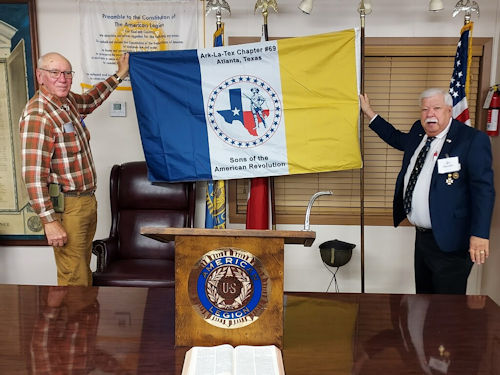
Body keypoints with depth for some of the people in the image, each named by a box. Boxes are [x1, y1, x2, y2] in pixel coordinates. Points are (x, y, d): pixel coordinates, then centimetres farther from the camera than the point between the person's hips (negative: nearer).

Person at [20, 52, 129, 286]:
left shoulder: (68, 101, 8)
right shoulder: (37, 116, -18)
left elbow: (90, 100, 34)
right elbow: (33, 175, -22)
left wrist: (119, 75, 38)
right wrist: (49, 222, -23)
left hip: (87, 202, 9)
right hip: (65, 206, -9)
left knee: (84, 273, 19)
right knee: (74, 280, -4)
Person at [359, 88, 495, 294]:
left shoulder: (473, 139, -13)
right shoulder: (418, 132, 7)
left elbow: (483, 189, -17)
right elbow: (397, 138, 29)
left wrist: (479, 235, -23)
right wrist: (369, 113, 26)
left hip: (448, 241, -7)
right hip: (422, 236, 7)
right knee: (423, 293, 22)